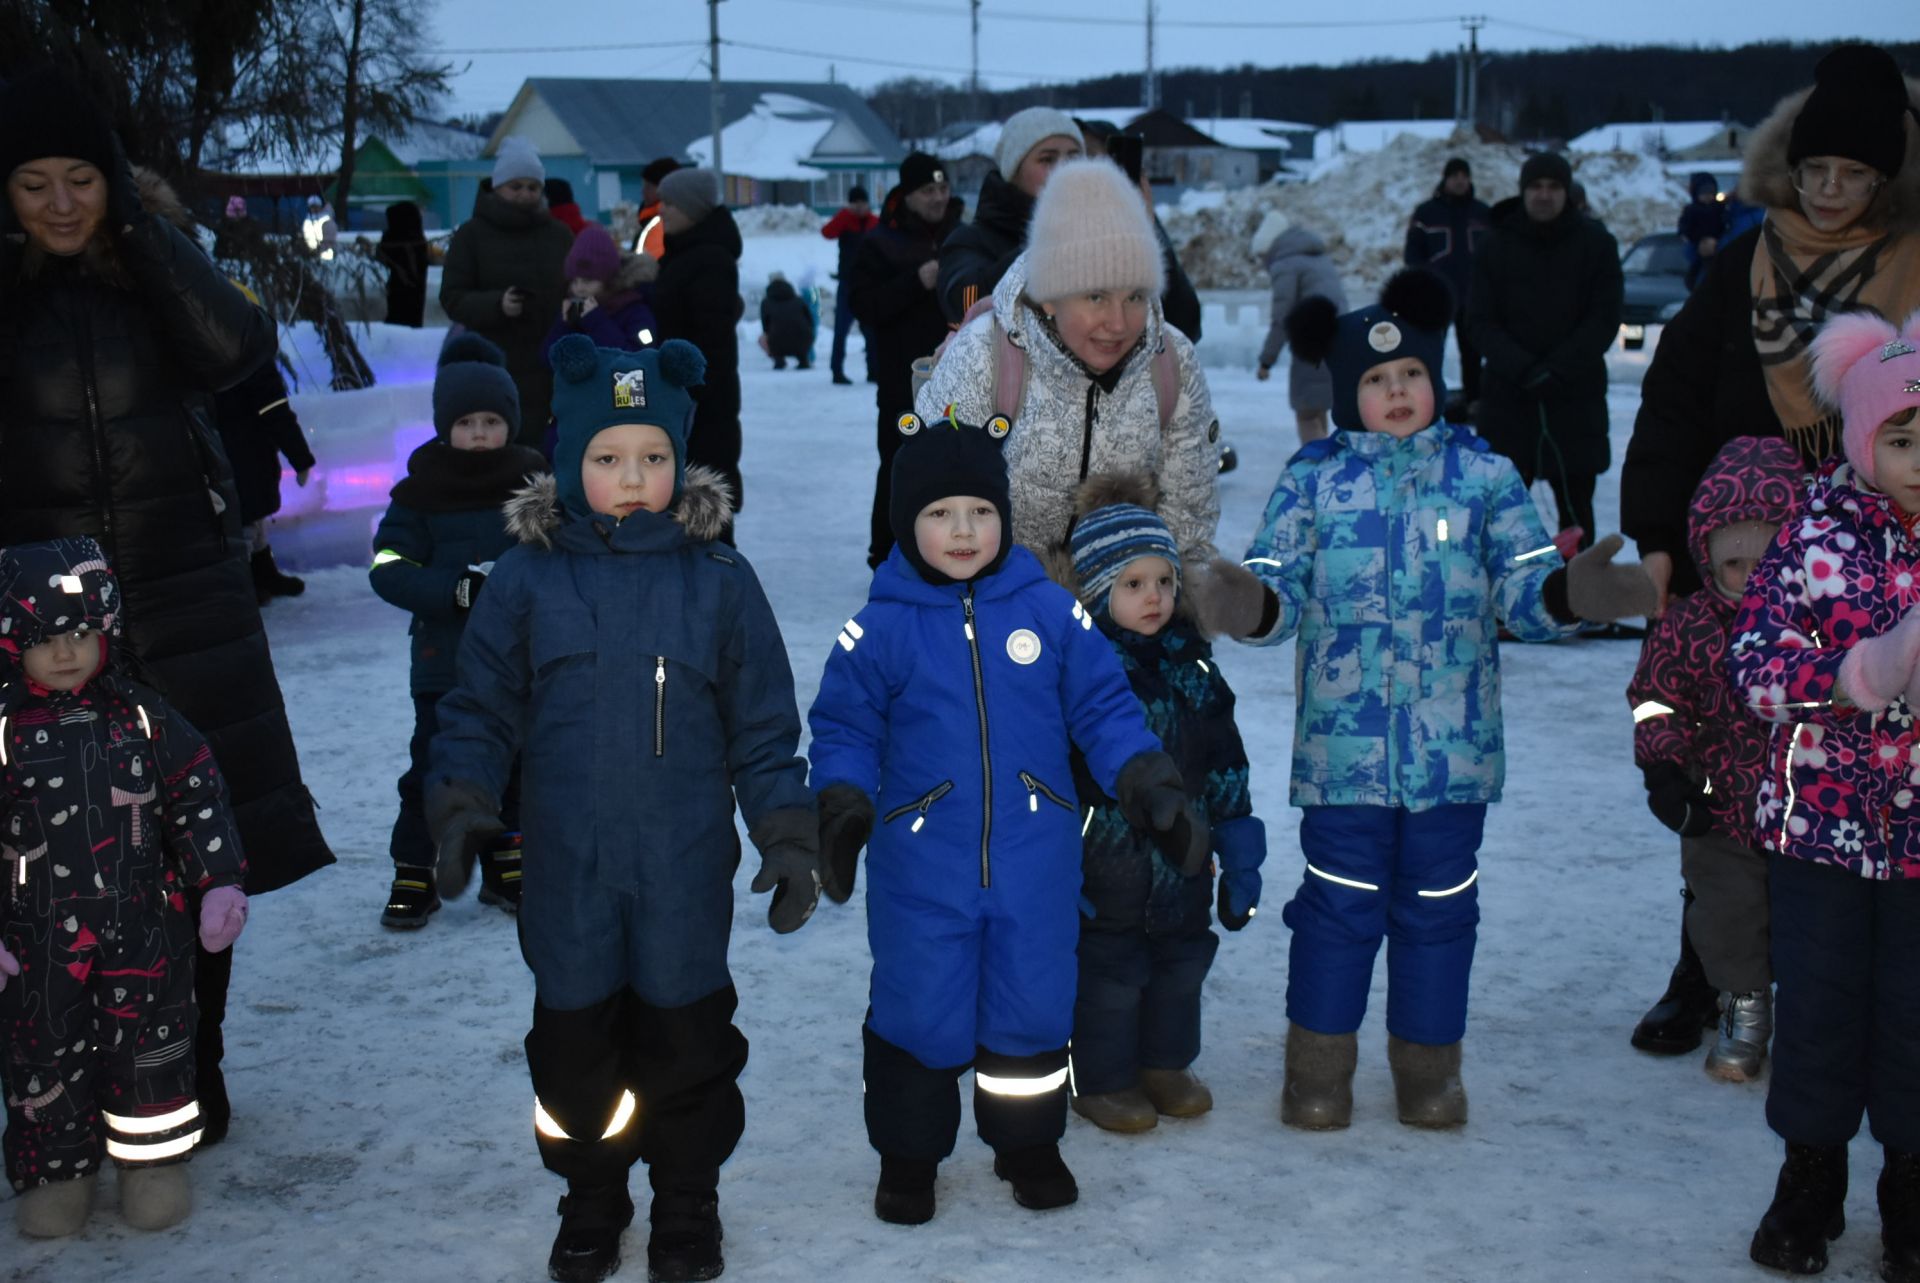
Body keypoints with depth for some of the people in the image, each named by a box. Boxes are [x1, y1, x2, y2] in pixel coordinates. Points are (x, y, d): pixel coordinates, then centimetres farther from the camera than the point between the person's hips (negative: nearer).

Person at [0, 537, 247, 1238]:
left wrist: (220, 883, 0)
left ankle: (155, 1159, 25)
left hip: (144, 928, 1)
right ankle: (58, 1169, 26)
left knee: (150, 1047, 7)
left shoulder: (144, 719, -2)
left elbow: (198, 800, 4)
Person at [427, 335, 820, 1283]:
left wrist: (788, 838, -1)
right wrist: (462, 807, -8)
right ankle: (591, 1203, 34)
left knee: (685, 1036, 10)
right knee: (574, 1040, 12)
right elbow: (479, 711, 4)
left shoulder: (718, 581, -2)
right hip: (566, 873, 1)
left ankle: (688, 1205, 31)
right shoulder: (526, 579, -2)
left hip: (685, 873, -1)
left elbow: (763, 730, 2)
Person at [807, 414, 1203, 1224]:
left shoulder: (1050, 611, -2)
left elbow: (1105, 708, 3)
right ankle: (908, 1152, 28)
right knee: (920, 1013, 6)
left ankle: (1028, 1143, 35)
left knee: (1033, 1006, 12)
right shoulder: (880, 627, -5)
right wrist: (844, 808, -14)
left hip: (1035, 867, 1)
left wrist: (1153, 789, -6)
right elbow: (845, 728, 1)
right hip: (923, 872, -1)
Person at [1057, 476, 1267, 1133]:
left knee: (1183, 958, 17)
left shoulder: (1190, 660, 4)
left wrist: (1238, 845, 9)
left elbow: (1224, 757, 10)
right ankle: (1102, 1080, 23)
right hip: (1106, 856, -6)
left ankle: (1165, 1064, 37)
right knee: (1109, 968, 5)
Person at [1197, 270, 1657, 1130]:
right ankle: (1318, 1066, 22)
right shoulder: (1313, 479, 2)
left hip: (1454, 746, 1)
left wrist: (1570, 594, -21)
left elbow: (1525, 591, 0)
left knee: (1440, 904, 10)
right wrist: (1247, 606, -26)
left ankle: (1429, 1067, 27)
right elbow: (1280, 592, -4)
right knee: (1340, 902, 5)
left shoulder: (1484, 476, 4)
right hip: (1343, 745, -1)